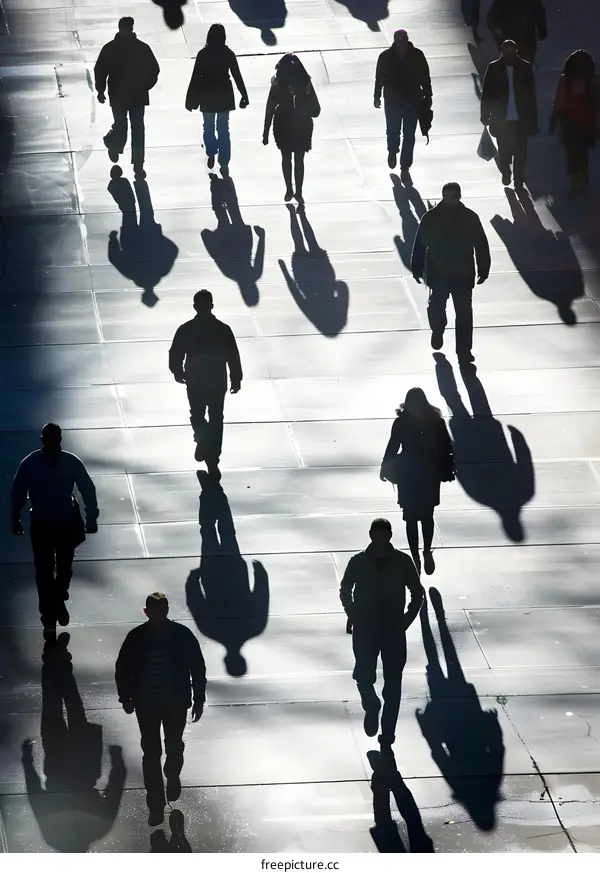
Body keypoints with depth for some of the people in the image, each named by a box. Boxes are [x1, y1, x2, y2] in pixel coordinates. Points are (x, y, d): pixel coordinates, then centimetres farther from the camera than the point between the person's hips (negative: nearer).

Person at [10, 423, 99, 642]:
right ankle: (49, 618, 9)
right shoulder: (30, 463, -14)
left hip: (67, 523, 1)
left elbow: (87, 490, -4)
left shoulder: (71, 462, -13)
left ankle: (58, 601, 42)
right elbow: (18, 492, -2)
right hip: (41, 525, -1)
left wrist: (91, 518, -2)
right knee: (44, 572, 0)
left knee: (64, 568, 14)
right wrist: (16, 519, 5)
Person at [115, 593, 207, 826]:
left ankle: (173, 777, 51)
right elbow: (123, 669, 0)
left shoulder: (182, 635, -14)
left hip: (177, 702, 0)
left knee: (174, 746, 18)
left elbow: (197, 668, -5)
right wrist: (126, 698, 4)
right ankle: (156, 806, 6)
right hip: (146, 703, 0)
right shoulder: (136, 637, -12)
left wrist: (198, 699, -3)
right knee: (151, 753, 0)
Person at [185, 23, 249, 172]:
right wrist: (244, 96, 5)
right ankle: (224, 163, 10)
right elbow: (237, 76, -4)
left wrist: (191, 99, -3)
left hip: (207, 96, -1)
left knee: (209, 127, 21)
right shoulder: (228, 54, -8)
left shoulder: (203, 54, -11)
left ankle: (211, 154, 19)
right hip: (224, 95, 1)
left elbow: (196, 77, -10)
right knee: (223, 129, 9)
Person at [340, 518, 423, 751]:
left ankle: (387, 738, 9)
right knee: (364, 676, -9)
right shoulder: (358, 562, -6)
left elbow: (417, 593, 4)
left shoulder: (402, 562, -6)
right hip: (365, 629, 0)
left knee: (393, 686, 1)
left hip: (394, 630, 0)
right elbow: (345, 591, 9)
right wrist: (353, 616, -3)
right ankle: (372, 707, 25)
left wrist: (407, 619, -6)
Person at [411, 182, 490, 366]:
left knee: (464, 314, 1)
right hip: (438, 273, 0)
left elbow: (481, 245, 0)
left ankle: (464, 351, 9)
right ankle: (437, 330, 40)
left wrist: (483, 269, 0)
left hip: (463, 274, 0)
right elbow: (420, 244, -2)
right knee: (436, 307, 5)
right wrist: (417, 269, -1)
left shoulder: (470, 218, -6)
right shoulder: (431, 218, -8)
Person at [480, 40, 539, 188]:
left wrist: (533, 118, 0)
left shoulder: (525, 68, -4)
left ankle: (518, 178, 18)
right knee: (505, 150, 8)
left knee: (520, 151, 3)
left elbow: (531, 94, 0)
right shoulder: (494, 69, -5)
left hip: (521, 119, 0)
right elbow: (486, 93, -1)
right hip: (502, 119, 0)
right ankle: (506, 173, 34)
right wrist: (485, 115, -2)